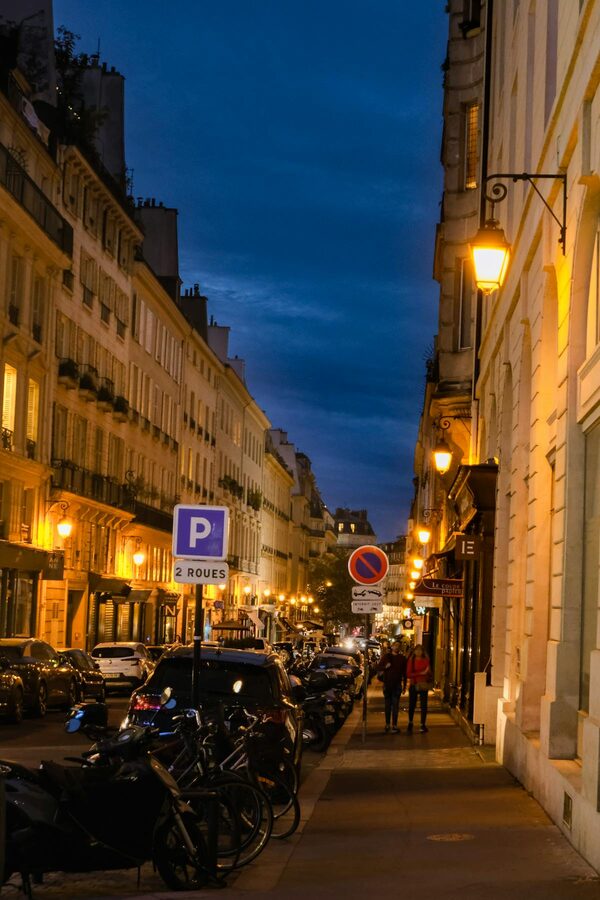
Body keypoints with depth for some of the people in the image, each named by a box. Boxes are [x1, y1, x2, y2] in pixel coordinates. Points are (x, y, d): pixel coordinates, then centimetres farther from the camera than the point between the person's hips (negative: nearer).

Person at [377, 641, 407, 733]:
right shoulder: (386, 656, 6)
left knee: (395, 706, -5)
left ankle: (394, 726, -3)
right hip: (387, 684, 1)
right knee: (387, 705, 9)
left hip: (397, 685, -1)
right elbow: (378, 668, 7)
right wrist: (385, 667, -13)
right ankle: (387, 724, 17)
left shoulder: (402, 658, 5)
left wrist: (404, 685, 4)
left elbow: (404, 673, 7)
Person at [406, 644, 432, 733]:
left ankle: (423, 724, 12)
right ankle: (410, 723, 18)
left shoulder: (426, 660, 2)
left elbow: (430, 673, 4)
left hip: (423, 685, 1)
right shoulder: (411, 661, -1)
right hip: (413, 685, -1)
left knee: (424, 705, 4)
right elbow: (408, 674, -9)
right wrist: (421, 673, -15)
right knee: (412, 706, 2)